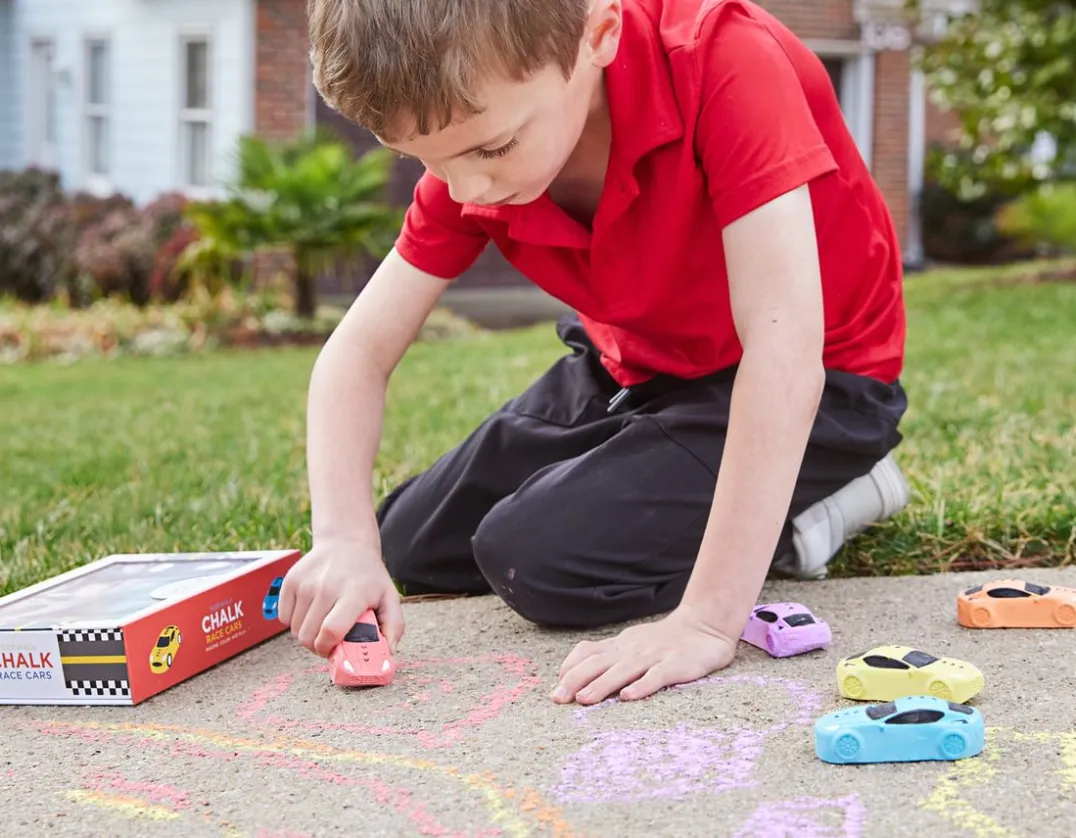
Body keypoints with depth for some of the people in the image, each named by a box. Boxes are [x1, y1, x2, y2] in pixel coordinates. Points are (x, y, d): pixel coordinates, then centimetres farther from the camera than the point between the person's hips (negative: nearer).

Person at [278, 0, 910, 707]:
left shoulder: (726, 61, -34)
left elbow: (783, 347, -38)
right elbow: (360, 351, -10)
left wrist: (708, 618, -41)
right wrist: (344, 539, -29)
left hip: (815, 383, -6)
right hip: (637, 368, 7)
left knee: (537, 553, -23)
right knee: (412, 548, 9)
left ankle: (824, 501, -4)